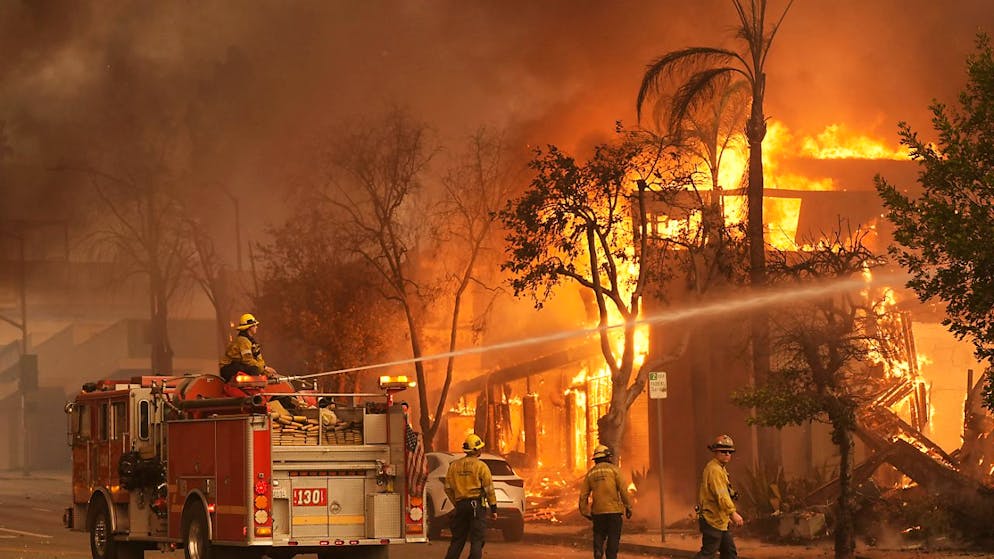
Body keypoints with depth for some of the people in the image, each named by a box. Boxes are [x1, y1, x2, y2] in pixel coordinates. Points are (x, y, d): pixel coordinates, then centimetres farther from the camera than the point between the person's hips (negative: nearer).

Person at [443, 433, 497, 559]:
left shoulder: (454, 466, 9)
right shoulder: (481, 466, -5)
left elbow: (448, 488, 10)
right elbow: (489, 489, -6)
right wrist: (493, 508, -1)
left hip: (461, 505, 5)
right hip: (477, 505, -5)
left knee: (457, 539, 12)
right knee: (477, 540, -2)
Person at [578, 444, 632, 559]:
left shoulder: (590, 473, 9)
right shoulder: (614, 469, -1)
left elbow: (583, 495, 8)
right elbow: (623, 489, -8)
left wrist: (585, 512, 17)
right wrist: (628, 507, -3)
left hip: (598, 511, 3)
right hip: (614, 510, -3)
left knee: (599, 535, 12)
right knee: (613, 537, 3)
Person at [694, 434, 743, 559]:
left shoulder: (720, 469, 19)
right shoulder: (714, 469, -16)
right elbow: (720, 494, -27)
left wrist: (727, 516, 26)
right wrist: (732, 512, -35)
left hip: (719, 521, 11)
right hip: (712, 520, -11)